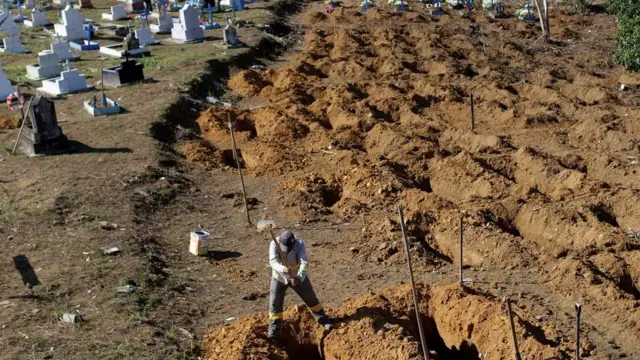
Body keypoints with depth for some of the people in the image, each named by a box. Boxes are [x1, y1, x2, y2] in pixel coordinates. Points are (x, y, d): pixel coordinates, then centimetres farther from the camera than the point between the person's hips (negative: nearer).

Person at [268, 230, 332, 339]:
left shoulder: (299, 244, -26)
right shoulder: (274, 244, -26)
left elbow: (304, 262, -33)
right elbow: (273, 261, -36)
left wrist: (299, 277, -48)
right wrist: (283, 269, -57)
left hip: (298, 277, 0)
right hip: (279, 277, 0)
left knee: (310, 298, 10)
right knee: (275, 303, 0)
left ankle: (324, 320, 26)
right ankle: (274, 329, 15)